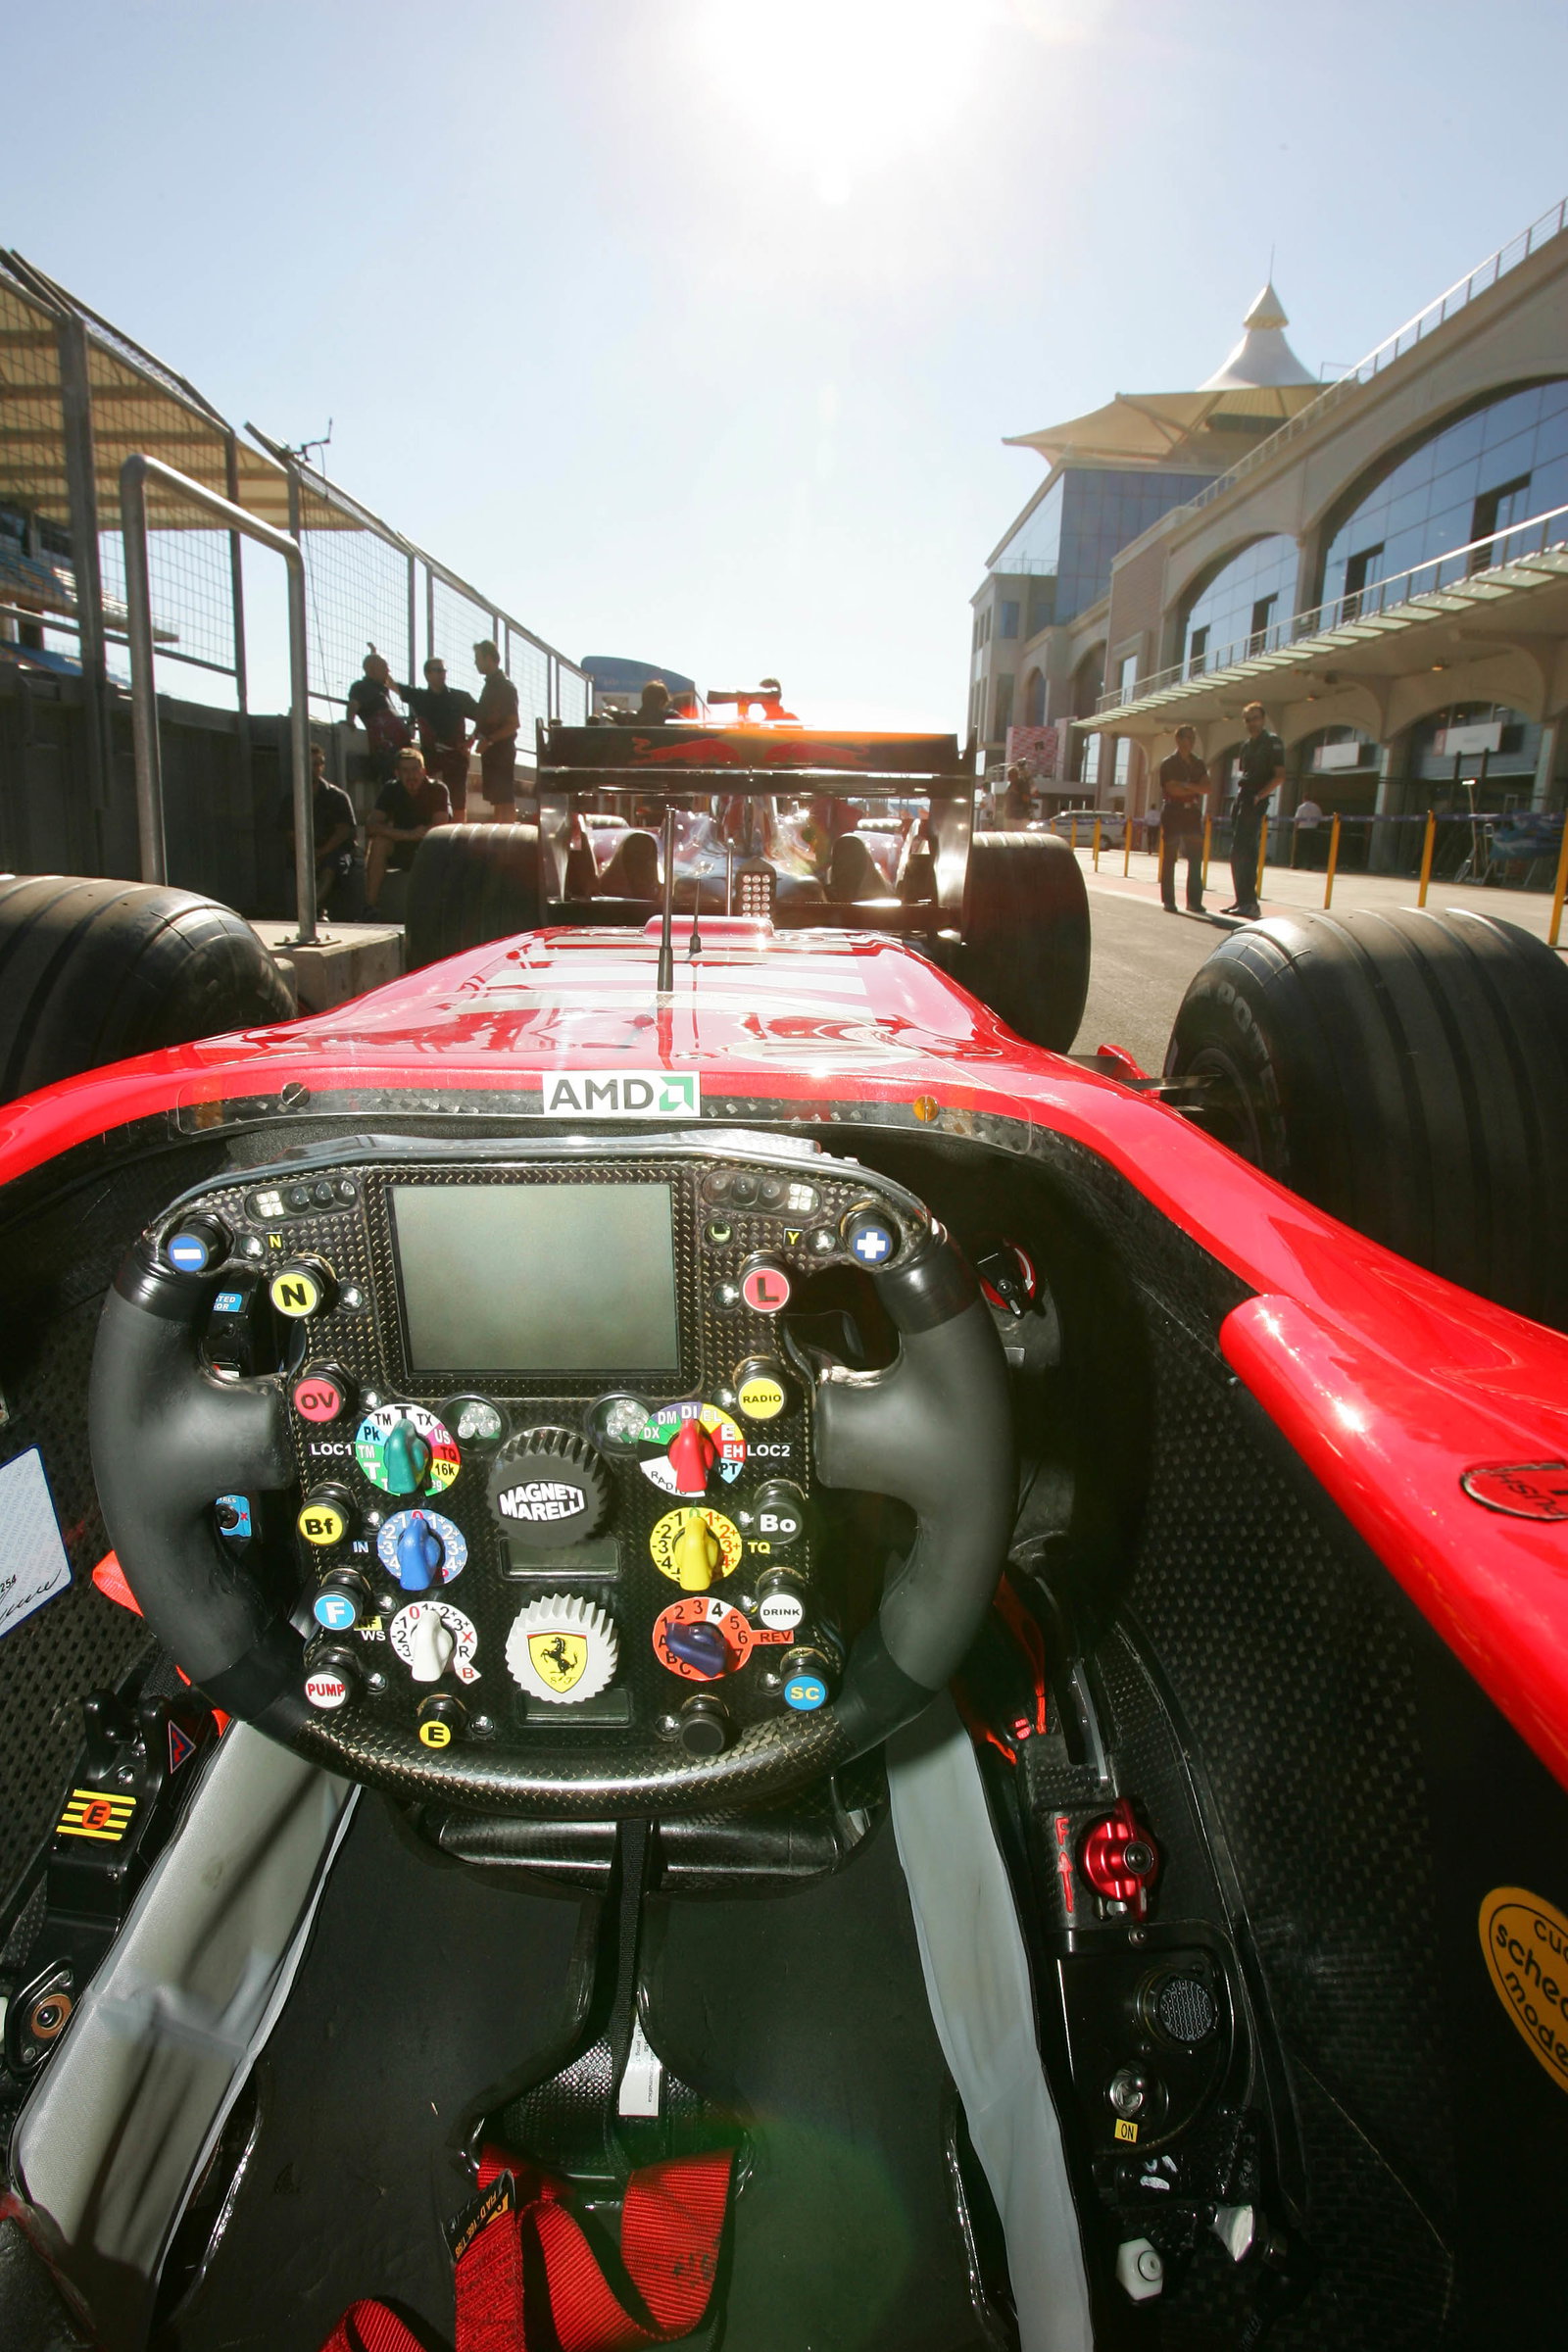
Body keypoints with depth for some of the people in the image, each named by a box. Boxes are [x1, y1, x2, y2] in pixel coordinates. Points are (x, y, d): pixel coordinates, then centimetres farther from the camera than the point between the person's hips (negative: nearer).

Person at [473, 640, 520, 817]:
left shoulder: (505, 686, -12)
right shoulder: (490, 684, 15)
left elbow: (513, 724, -18)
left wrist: (488, 740, -23)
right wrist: (476, 736, 9)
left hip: (502, 750, -9)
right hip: (491, 750, 9)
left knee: (505, 799, -8)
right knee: (496, 799, 12)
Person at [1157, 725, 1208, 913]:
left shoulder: (1198, 764, 15)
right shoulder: (1168, 764, 0)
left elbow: (1206, 788, 3)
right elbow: (1173, 789, -12)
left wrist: (1187, 786, -12)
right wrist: (1195, 790, -4)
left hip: (1192, 814, 5)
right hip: (1173, 813, -5)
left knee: (1196, 859, -1)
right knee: (1169, 859, -3)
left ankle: (1194, 901, 0)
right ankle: (1168, 901, 0)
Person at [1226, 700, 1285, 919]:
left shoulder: (1272, 743, -3)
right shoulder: (1246, 745, 19)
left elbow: (1279, 776, -10)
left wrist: (1259, 796, -17)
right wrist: (1240, 794, 11)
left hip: (1255, 803, -8)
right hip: (1241, 801, 8)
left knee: (1243, 852, -16)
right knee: (1237, 853, 8)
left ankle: (1250, 903, -18)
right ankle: (1243, 901, 13)